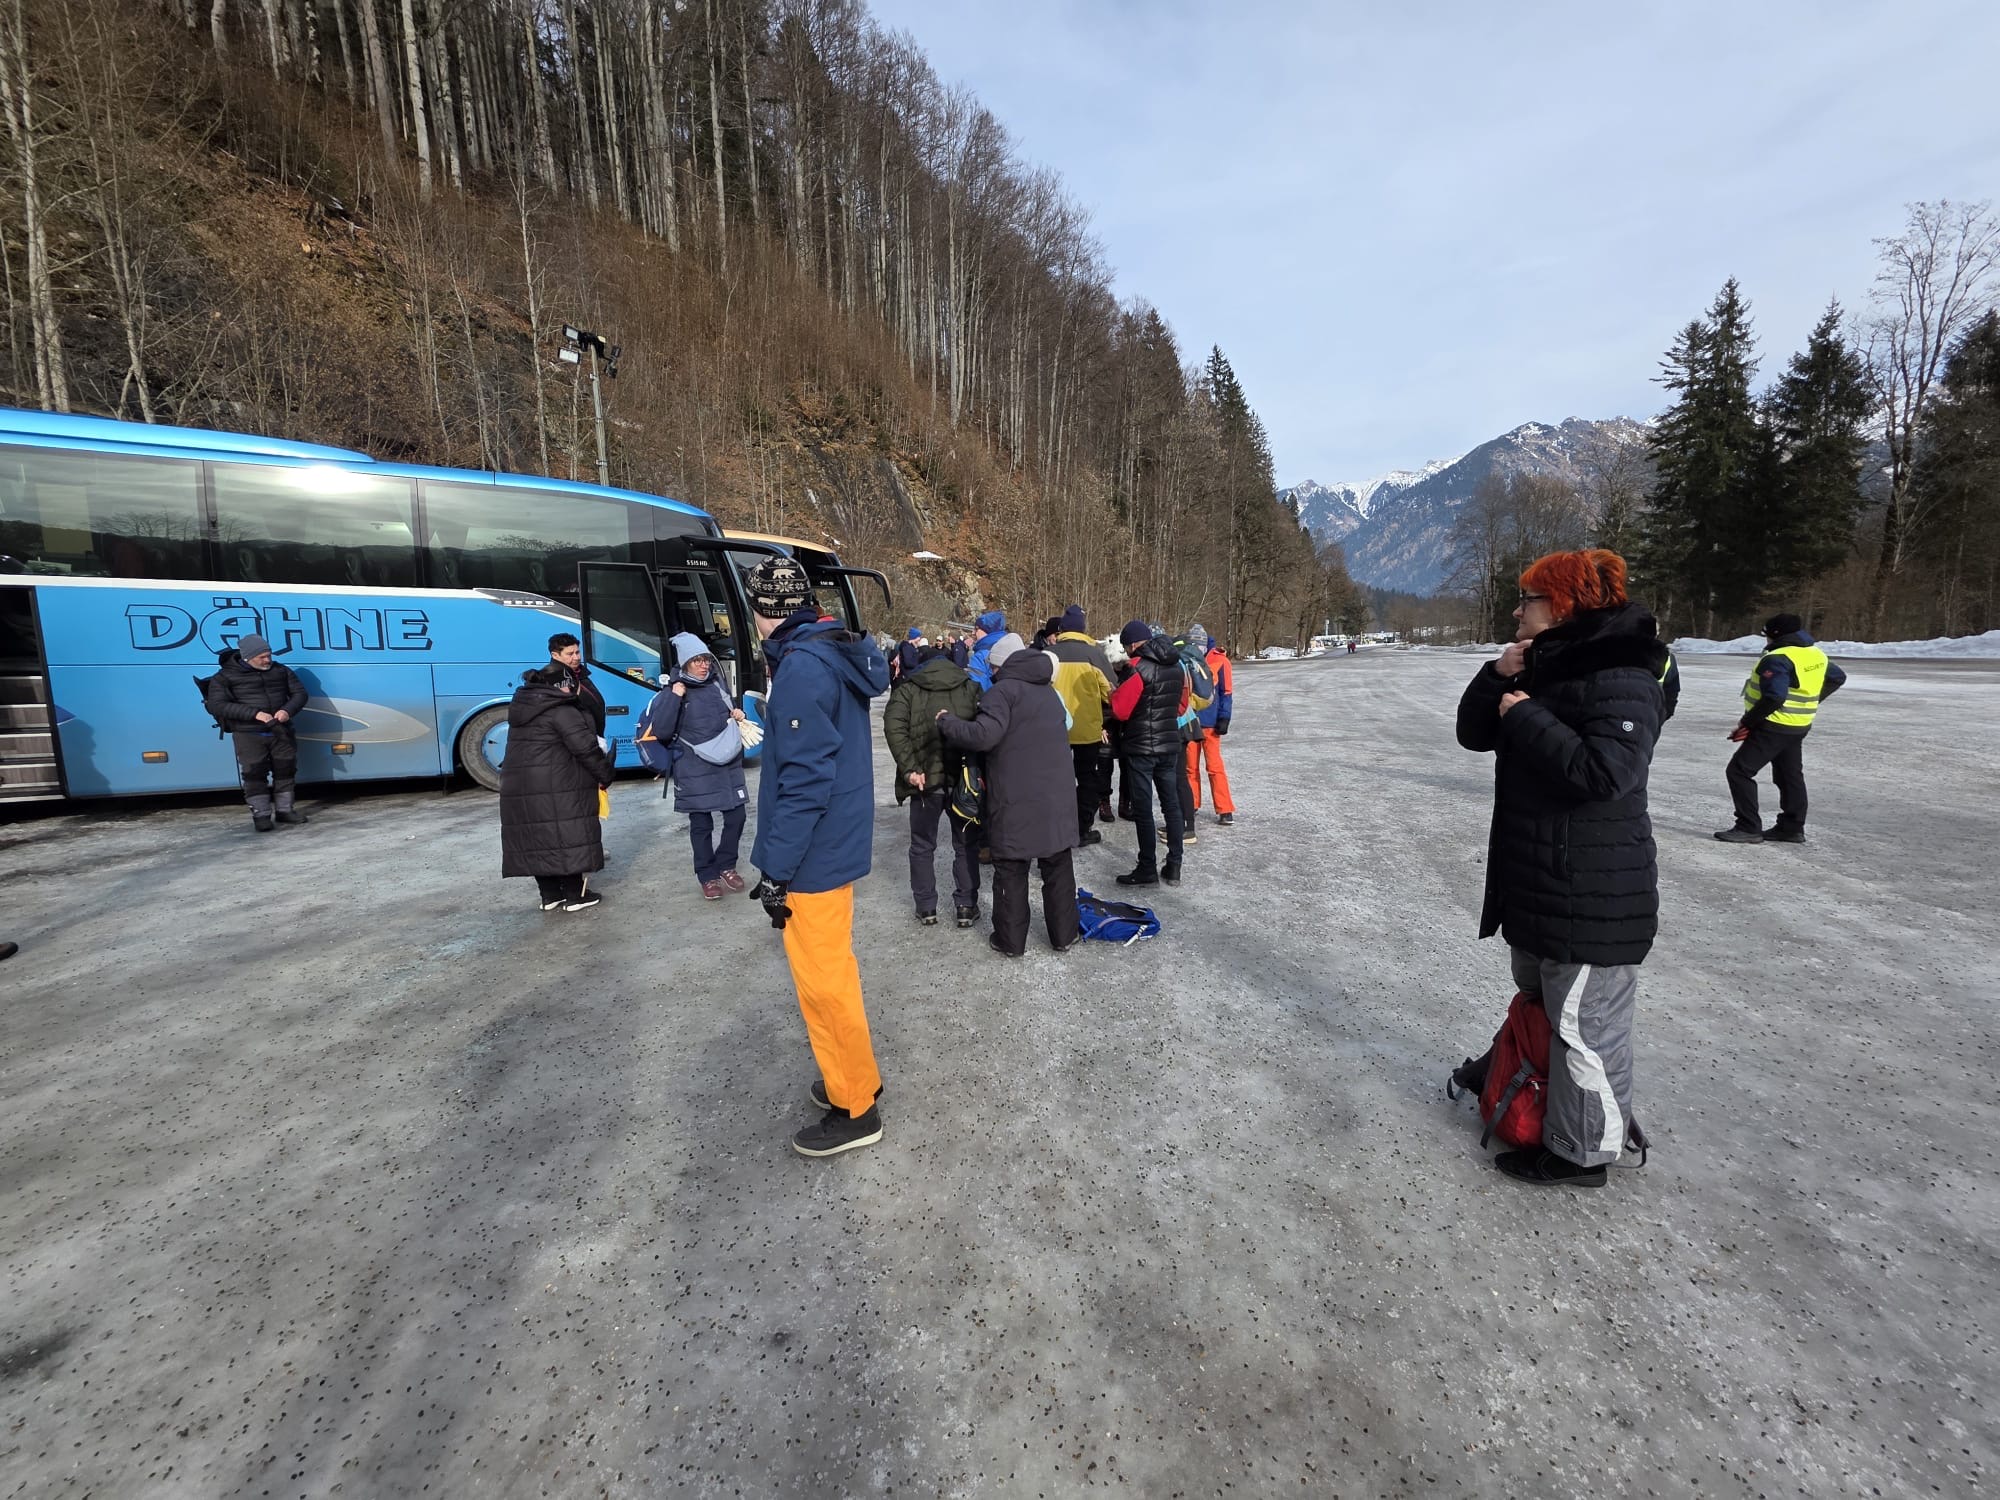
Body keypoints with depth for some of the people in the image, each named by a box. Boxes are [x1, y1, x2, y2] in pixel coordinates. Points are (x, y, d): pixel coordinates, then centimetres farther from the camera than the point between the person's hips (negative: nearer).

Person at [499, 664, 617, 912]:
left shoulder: (522, 707, 16)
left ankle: (550, 895, 20)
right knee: (567, 837, 0)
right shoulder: (561, 710, -12)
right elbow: (585, 747, -17)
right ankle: (574, 895, 5)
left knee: (537, 839, 12)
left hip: (518, 786, 8)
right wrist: (604, 775, -5)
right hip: (556, 788, -8)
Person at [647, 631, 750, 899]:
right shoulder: (673, 692, -6)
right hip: (696, 771, -4)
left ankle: (726, 866, 26)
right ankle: (708, 876, 19)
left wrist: (738, 713, 5)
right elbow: (661, 731, -17)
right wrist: (674, 696, -22)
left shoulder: (717, 683, 8)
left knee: (736, 816, 6)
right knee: (701, 824, 5)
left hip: (729, 765, 5)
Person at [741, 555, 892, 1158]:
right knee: (832, 968, 22)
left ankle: (855, 1108, 21)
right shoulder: (834, 652, 8)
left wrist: (775, 868, -19)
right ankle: (854, 1076, 39)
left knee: (824, 981, 4)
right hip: (837, 842, 10)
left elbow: (806, 779, -24)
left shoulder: (802, 667, -21)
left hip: (814, 854, -10)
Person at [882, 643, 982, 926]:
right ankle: (966, 905, 22)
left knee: (922, 845, 16)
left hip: (926, 777, -1)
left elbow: (894, 727, -9)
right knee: (965, 844, 16)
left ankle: (925, 906, 23)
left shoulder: (907, 689, 7)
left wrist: (908, 768, -10)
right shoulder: (971, 687, 12)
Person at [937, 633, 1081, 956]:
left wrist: (946, 723, -7)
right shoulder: (1049, 691, 17)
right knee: (1058, 868, 14)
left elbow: (984, 734, -23)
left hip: (1016, 800, -6)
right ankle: (1064, 935, 24)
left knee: (1011, 871, 6)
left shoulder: (1004, 690, -9)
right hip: (1057, 796, 7)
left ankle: (1010, 941, 16)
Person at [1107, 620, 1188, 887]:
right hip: (1170, 744, 7)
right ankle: (1173, 866, 19)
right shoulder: (1176, 666, 8)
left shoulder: (1138, 668, -16)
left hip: (1140, 747, -7)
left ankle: (1148, 869, 8)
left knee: (1143, 809, 1)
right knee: (1171, 804, 13)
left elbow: (1120, 710, -16)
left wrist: (1114, 695, 3)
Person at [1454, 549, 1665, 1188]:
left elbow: (1603, 772, -31)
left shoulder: (1620, 680, -19)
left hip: (1592, 893, -9)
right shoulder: (1543, 670, 10)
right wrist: (1496, 677, -5)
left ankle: (1580, 1151, 18)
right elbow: (1475, 734, 10)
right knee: (1537, 994, 26)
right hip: (1533, 875, 9)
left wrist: (1525, 715, -23)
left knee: (1585, 1021, 4)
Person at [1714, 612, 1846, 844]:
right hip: (1799, 727, 10)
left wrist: (1747, 723, -23)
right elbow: (1838, 678, 25)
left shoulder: (1777, 659, -21)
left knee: (1739, 771, -6)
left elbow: (1774, 698, -30)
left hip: (1774, 727, -10)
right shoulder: (1817, 655, 9)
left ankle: (1749, 827, -8)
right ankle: (1792, 827, 27)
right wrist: (1811, 701, 26)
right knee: (1790, 775, 19)